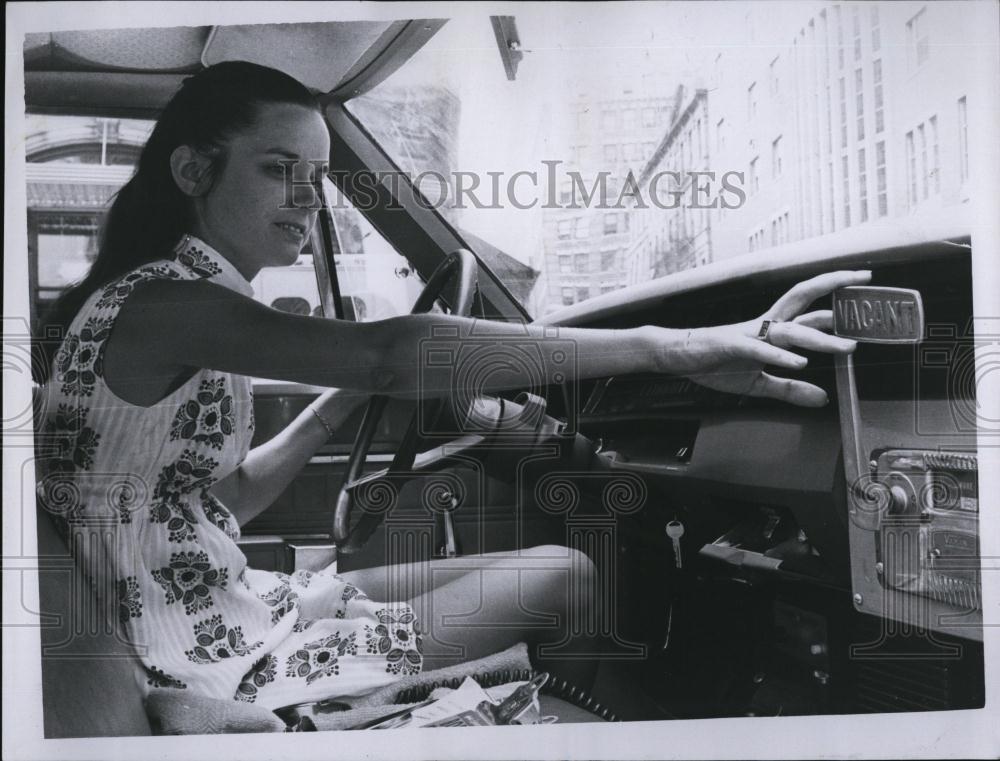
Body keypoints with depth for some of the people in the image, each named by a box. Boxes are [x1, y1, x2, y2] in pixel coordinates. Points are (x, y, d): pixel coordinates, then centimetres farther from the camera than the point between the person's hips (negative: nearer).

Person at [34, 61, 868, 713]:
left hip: (222, 618, 9)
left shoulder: (184, 313, 8)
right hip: (214, 672, -9)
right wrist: (668, 346, -40)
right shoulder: (155, 304, -21)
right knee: (566, 575, -4)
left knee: (531, 569, 14)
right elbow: (393, 351, -36)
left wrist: (354, 388, 1)